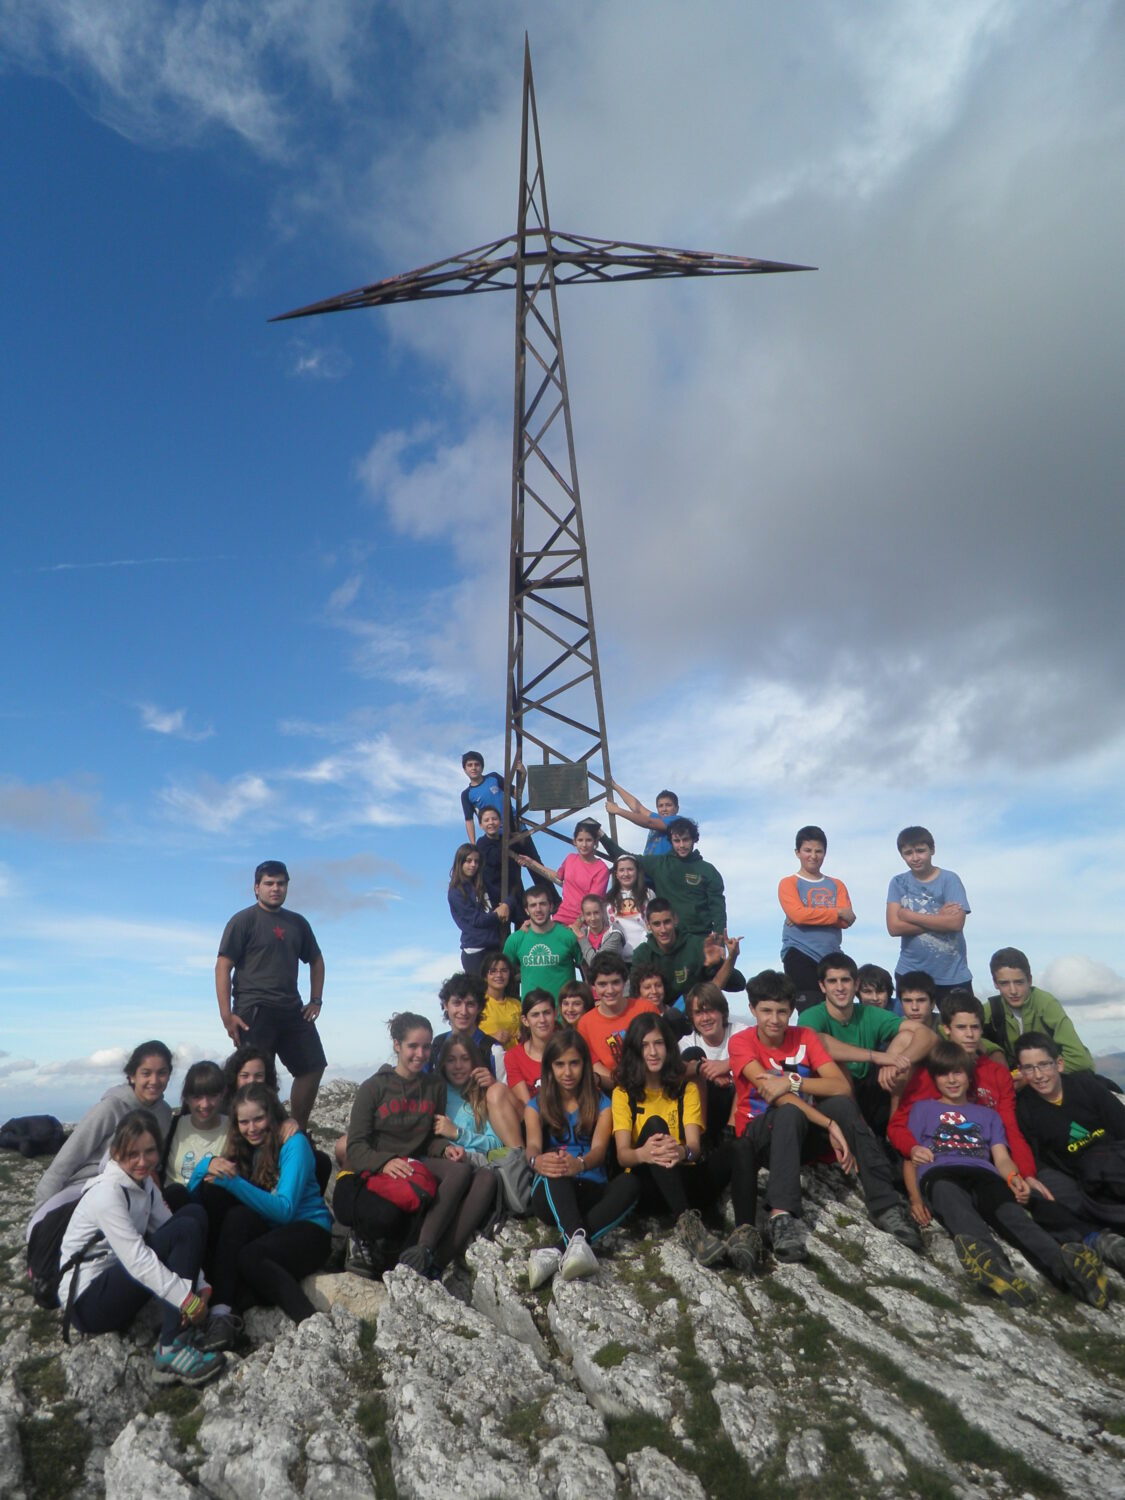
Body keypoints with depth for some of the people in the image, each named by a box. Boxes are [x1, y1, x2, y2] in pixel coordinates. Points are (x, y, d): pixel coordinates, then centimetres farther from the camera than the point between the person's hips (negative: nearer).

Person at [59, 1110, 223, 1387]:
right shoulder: (107, 1193, -23)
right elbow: (137, 1260, -29)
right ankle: (171, 1349, -22)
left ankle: (197, 1323, -7)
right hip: (87, 1301, -8)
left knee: (194, 1215, -5)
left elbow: (177, 1237, -2)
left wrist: (200, 1287, -15)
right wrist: (188, 1300, -29)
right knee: (186, 1230, -22)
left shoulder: (145, 1183, 4)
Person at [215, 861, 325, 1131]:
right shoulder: (243, 921, -2)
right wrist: (226, 1014, -17)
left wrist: (316, 1000, 12)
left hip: (292, 1010, 6)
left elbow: (316, 960, 24)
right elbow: (223, 967, -9)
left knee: (312, 1067, 6)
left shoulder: (297, 923, 15)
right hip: (254, 1011, -6)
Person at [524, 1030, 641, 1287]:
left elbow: (599, 1149, -10)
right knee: (554, 1169, -34)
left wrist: (580, 1164, -36)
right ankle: (577, 1240, -58)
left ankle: (556, 1252, -42)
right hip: (550, 1195, -1)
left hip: (591, 1192, 1)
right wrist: (537, 1161, -38)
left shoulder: (601, 1104, 8)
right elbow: (533, 1146, -10)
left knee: (630, 1183, -32)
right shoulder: (537, 1106, 9)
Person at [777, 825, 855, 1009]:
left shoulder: (836, 885, 16)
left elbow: (846, 921, 0)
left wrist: (810, 916, -12)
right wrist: (837, 913, -6)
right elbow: (798, 915, -14)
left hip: (831, 957, 4)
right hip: (800, 956, -4)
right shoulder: (788, 883, 4)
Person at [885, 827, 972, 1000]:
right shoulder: (898, 883, 3)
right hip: (910, 973, 2)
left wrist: (909, 915, -11)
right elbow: (894, 927, -8)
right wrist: (939, 918, -12)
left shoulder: (949, 880, -3)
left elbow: (956, 922, -16)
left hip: (953, 975, -2)